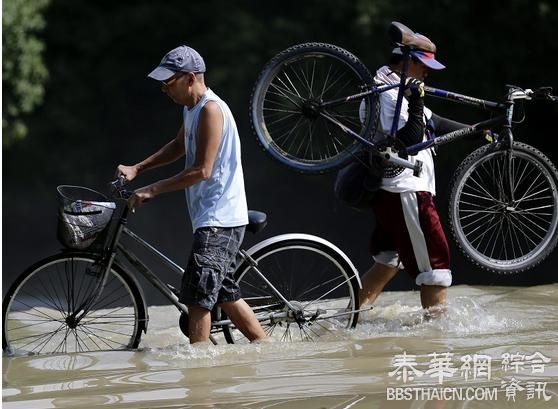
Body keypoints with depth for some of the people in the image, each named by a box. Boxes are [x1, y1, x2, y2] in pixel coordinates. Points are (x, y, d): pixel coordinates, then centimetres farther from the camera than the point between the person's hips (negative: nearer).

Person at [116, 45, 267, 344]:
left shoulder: (210, 109, -17)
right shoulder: (191, 109, 13)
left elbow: (201, 170, -21)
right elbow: (178, 147, 29)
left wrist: (153, 190, -17)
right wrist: (137, 168, 16)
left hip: (219, 220, -10)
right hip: (214, 218, 10)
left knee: (197, 295, -14)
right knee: (224, 294, 16)